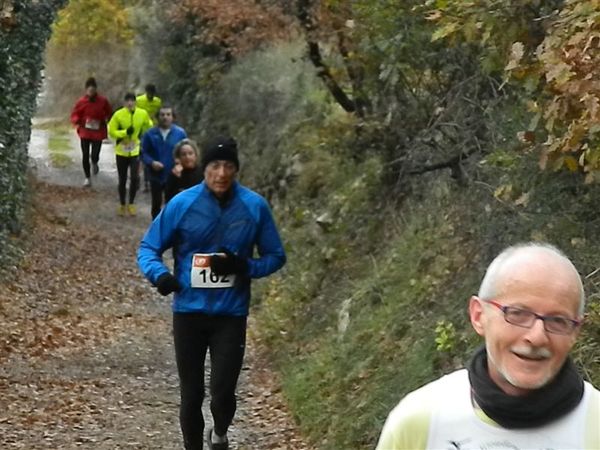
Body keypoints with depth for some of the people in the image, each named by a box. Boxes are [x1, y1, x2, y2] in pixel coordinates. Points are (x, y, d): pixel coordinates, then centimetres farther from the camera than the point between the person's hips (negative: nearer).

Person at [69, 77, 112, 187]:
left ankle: (94, 163, 33)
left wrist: (105, 120, -9)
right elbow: (74, 115, 0)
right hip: (85, 132, 0)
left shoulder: (103, 101, -4)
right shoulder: (81, 101, -6)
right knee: (85, 156, 2)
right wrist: (77, 121, -20)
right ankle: (87, 177, 17)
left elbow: (109, 113, 9)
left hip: (98, 133, 0)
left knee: (95, 155, -6)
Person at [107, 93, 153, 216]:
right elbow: (111, 131, -9)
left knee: (135, 178, -11)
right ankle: (122, 205, 25)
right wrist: (125, 132, -22)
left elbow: (149, 128, 10)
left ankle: (131, 204, 9)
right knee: (122, 180, 9)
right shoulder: (118, 114, -11)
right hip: (121, 151, 0)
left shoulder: (142, 114, -6)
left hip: (135, 151, 0)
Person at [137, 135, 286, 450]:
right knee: (191, 394, 8)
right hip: (188, 311, 1)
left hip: (231, 314, 0)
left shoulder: (255, 206, -5)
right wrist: (159, 274, -19)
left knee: (223, 392, -8)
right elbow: (148, 248, 2)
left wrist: (245, 267, -14)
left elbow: (275, 256, 5)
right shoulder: (182, 204, -6)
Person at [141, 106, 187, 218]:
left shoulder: (180, 133, -5)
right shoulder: (150, 134, -4)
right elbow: (144, 153, -1)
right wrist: (151, 162, -19)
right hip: (156, 176, 1)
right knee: (156, 204, 14)